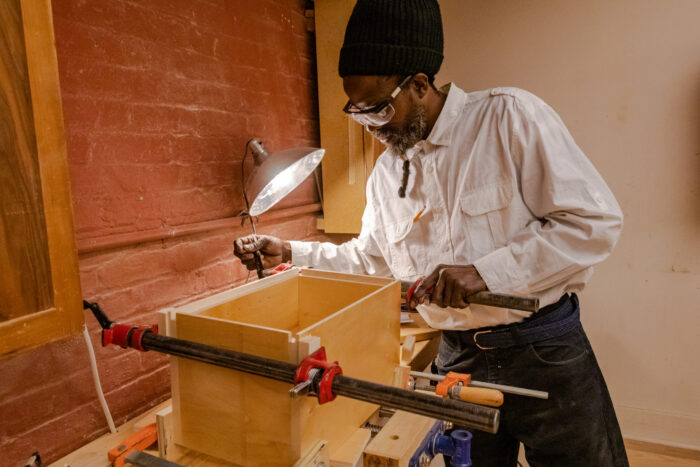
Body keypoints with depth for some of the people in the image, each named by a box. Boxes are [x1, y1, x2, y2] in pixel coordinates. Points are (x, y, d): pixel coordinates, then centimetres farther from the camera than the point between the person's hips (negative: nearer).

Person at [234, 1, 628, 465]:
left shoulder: (509, 116, -12)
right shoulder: (386, 172, 6)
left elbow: (596, 220, -16)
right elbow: (369, 258, 16)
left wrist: (485, 272, -23)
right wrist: (287, 251, 6)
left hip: (545, 353, -4)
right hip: (460, 359, 4)